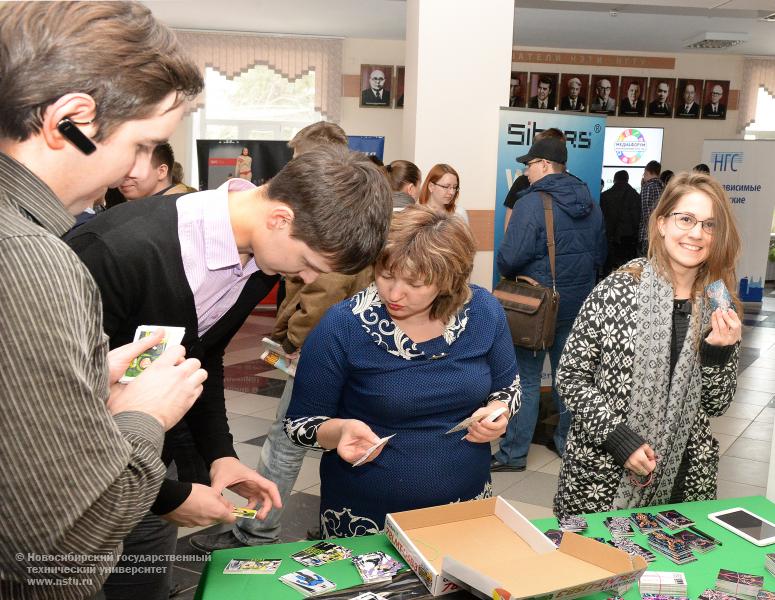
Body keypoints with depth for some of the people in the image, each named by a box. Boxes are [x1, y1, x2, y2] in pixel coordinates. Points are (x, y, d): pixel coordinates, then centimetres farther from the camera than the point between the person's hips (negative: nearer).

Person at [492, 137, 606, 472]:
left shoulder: (532, 203, -17)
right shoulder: (590, 205, 5)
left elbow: (510, 258, -21)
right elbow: (600, 255, 10)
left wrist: (509, 274, 0)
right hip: (578, 305, 7)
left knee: (525, 378, 1)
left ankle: (513, 454, 8)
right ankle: (568, 441, 30)